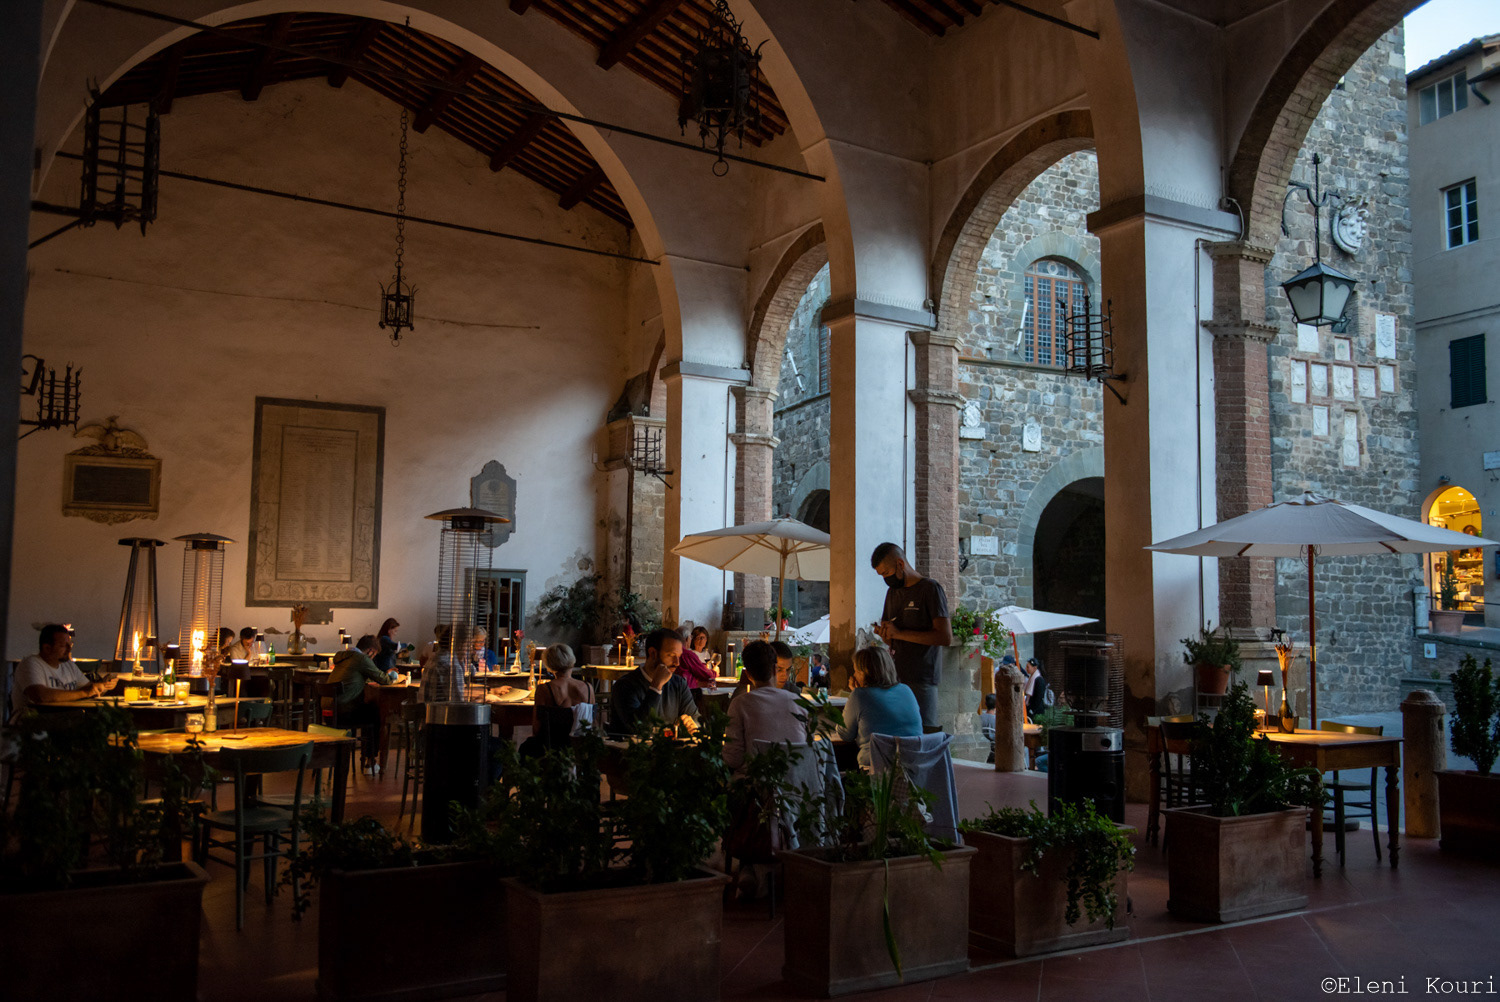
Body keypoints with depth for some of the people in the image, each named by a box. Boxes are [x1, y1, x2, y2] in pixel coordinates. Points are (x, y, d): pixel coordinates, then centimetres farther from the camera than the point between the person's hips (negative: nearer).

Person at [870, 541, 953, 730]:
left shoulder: (930, 589, -5)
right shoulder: (892, 592, 17)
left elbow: (946, 637, -15)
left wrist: (900, 633, -15)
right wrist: (884, 633, -1)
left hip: (921, 679, -6)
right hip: (895, 677, 6)